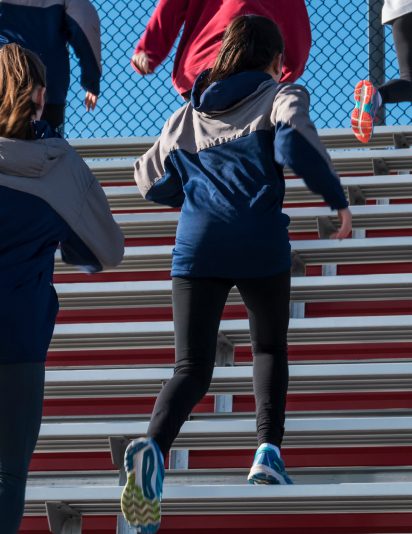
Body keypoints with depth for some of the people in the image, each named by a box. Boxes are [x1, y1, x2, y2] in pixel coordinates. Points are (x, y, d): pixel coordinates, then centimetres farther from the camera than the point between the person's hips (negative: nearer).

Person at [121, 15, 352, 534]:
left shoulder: (187, 115, 19)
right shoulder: (281, 96, 7)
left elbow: (152, 182, 21)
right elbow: (295, 144, -14)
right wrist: (338, 199, -4)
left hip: (196, 246, 2)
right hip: (261, 247, -2)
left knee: (192, 369, 0)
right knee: (269, 350, 23)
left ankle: (153, 446, -30)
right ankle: (268, 450, 5)